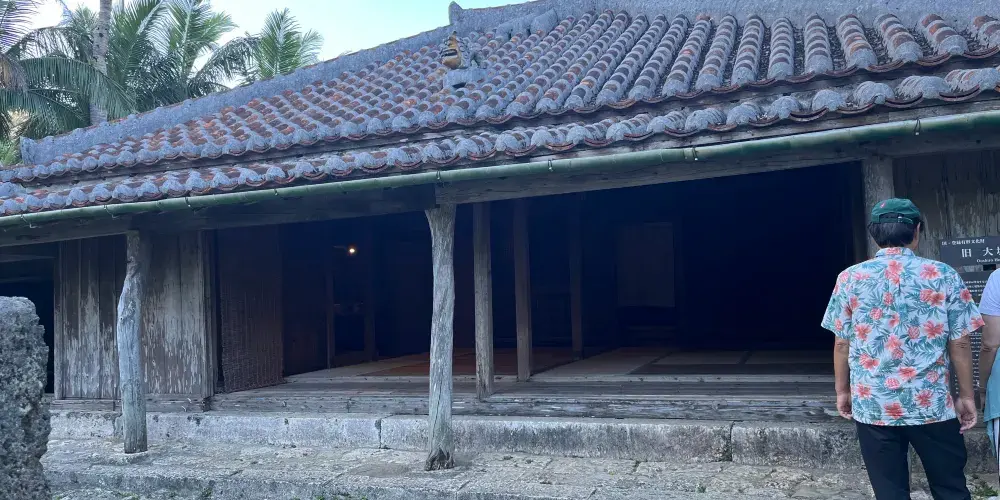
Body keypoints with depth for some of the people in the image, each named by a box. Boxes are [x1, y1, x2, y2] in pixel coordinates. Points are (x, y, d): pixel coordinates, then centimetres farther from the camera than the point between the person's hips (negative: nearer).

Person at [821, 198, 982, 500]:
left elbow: (842, 343, 0)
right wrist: (966, 395, 9)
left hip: (873, 405, 0)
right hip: (932, 403, 0)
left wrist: (843, 391, 11)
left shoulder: (850, 278, -3)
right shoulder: (944, 276, -4)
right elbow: (960, 343, -2)